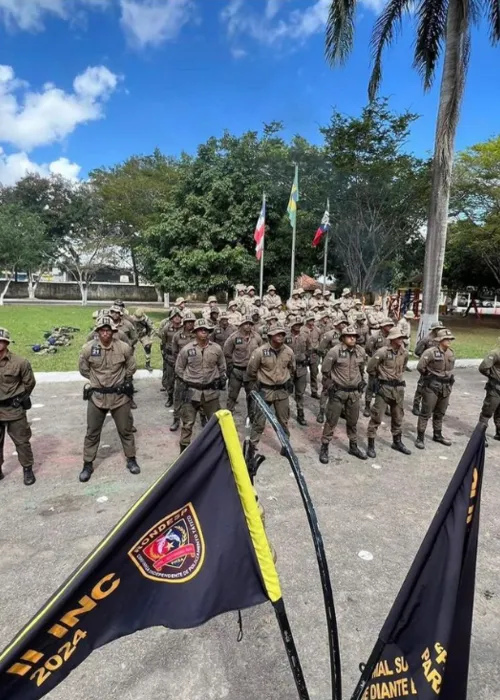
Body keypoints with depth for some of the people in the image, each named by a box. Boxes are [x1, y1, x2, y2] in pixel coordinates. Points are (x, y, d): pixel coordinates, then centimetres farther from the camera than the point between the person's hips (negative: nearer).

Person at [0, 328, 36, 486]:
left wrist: (18, 399, 4)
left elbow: (29, 383, 0)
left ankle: (27, 470, 22)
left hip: (13, 409, -3)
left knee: (21, 441, 8)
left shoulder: (19, 362, -13)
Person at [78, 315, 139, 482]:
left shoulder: (124, 348, -11)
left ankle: (131, 460, 30)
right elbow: (83, 369, 5)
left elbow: (131, 369, 4)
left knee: (125, 430, 12)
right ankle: (88, 465, 27)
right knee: (92, 432, 11)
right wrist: (97, 380, 9)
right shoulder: (88, 348, -10)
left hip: (120, 395, 0)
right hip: (96, 396, 0)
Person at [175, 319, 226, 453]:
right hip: (192, 391, -2)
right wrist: (186, 382, 0)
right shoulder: (187, 349, -7)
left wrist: (222, 379, 6)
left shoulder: (216, 348, -1)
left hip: (211, 391, 2)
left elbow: (222, 366, 14)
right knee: (188, 423, 5)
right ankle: (184, 449, 19)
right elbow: (179, 369, 4)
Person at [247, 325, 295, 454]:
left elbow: (292, 369, 16)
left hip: (283, 391, 3)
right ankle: (252, 445, 22)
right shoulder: (260, 351, -18)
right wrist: (259, 382, 10)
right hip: (265, 390, -3)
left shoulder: (289, 352, -6)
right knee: (259, 420, 6)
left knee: (283, 420, 15)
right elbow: (251, 371, -4)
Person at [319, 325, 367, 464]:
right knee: (331, 421, 2)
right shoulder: (335, 351, -16)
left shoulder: (361, 351, 0)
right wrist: (329, 386, -8)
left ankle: (353, 447, 34)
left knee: (353, 421, 17)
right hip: (338, 391, -5)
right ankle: (324, 448, 14)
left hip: (354, 392, 5)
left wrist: (361, 382, 12)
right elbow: (325, 370, -7)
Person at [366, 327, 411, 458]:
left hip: (399, 387, 6)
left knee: (398, 417, 17)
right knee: (377, 416, -1)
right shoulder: (382, 352, -17)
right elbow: (370, 367, -10)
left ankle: (397, 442, 34)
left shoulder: (404, 352, 2)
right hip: (384, 387, -6)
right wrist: (380, 377, 3)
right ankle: (371, 445, 7)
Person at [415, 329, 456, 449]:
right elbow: (420, 367, -16)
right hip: (432, 386, -6)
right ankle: (420, 438, 5)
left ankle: (438, 435, 33)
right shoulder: (431, 352, -16)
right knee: (426, 413, -1)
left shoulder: (451, 353, 6)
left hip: (446, 387, 6)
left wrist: (449, 379, 14)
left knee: (440, 413, 18)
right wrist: (428, 376, -2)